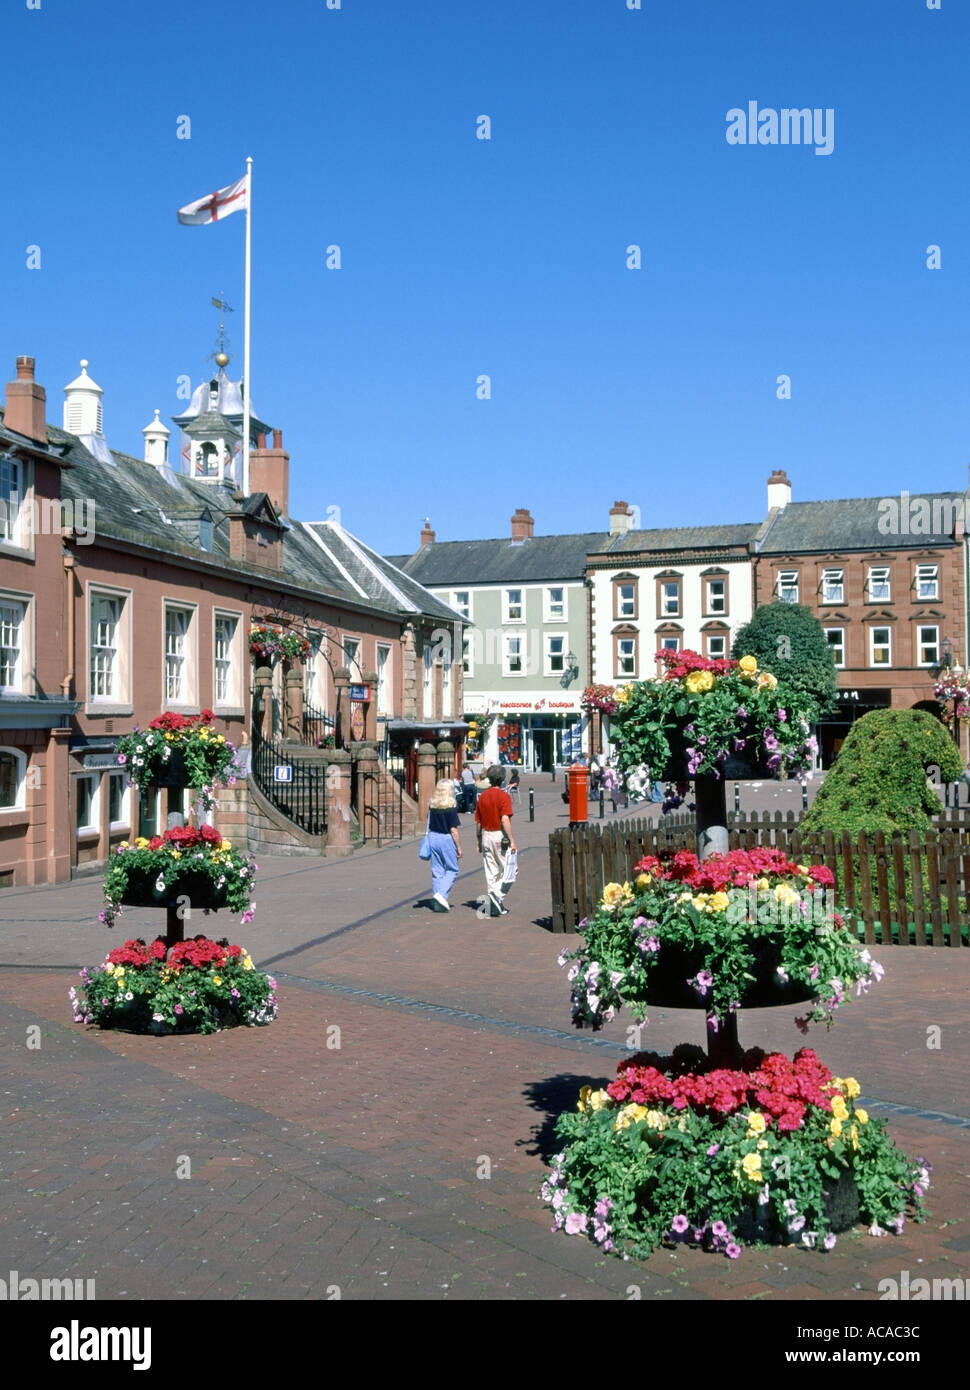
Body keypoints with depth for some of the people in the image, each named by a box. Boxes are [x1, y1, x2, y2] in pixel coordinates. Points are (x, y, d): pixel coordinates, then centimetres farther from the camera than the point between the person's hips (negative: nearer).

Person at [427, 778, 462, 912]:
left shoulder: (432, 805, 3)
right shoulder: (450, 808, -15)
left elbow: (429, 826, 11)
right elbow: (454, 829, -15)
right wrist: (459, 847, -8)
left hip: (433, 837, 6)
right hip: (447, 839, -6)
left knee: (437, 871, 11)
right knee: (452, 870, 7)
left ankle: (437, 903, 13)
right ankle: (442, 894, -11)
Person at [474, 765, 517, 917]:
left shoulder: (482, 796, 8)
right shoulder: (503, 796, -9)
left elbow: (478, 822, 11)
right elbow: (505, 820, -19)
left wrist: (479, 840, 20)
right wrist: (512, 840, -17)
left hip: (486, 836, 5)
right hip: (500, 835, -5)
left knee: (490, 872, 8)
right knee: (506, 869, 8)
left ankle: (494, 907, 7)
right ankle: (498, 894, -10)